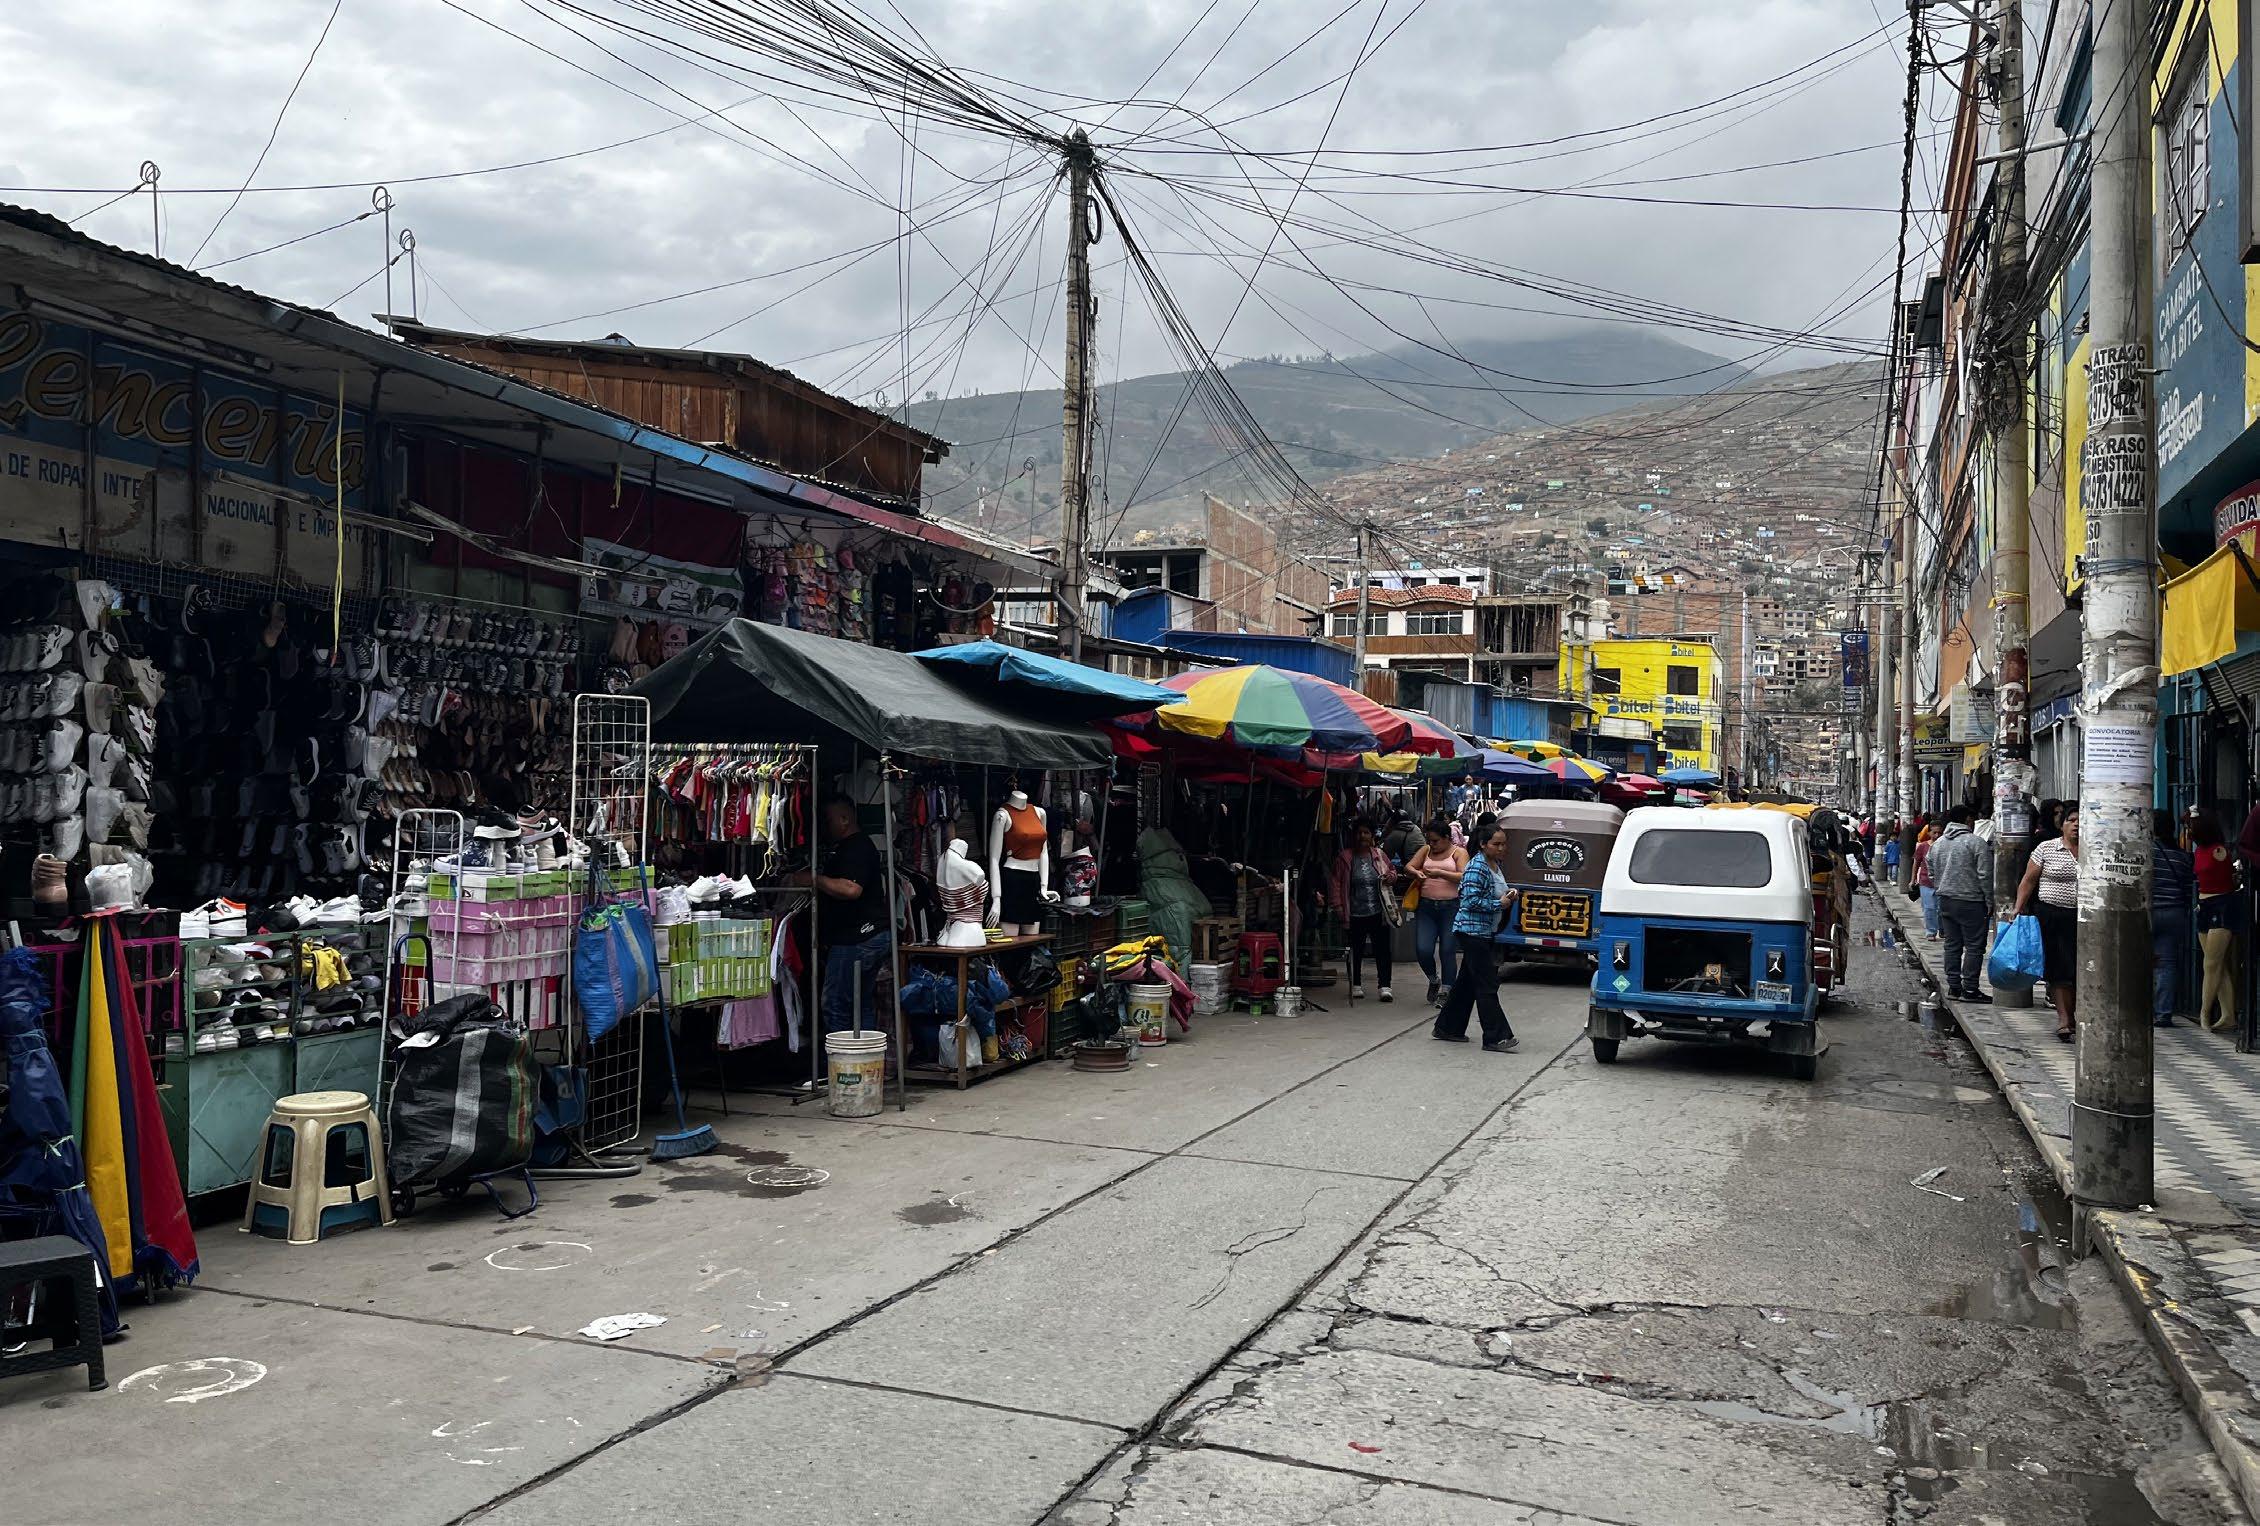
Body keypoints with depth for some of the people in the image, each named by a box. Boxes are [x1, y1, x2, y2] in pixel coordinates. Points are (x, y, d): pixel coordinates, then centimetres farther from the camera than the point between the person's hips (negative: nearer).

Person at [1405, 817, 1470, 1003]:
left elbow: (1464, 877, -10)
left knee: (1447, 951, -2)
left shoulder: (1459, 852, 3)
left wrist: (1440, 873, -21)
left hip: (1450, 907, -3)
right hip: (1426, 906, 3)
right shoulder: (1426, 850, 14)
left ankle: (1446, 991, 8)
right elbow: (1408, 866, 8)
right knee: (1422, 950, -6)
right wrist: (1417, 873, -15)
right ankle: (1434, 980, 23)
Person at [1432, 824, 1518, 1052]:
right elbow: (1471, 901, -22)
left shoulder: (1496, 865, 12)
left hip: (1485, 932, 10)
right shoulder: (1477, 867, -18)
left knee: (1466, 982, 15)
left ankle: (1447, 1028, 24)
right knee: (1487, 985, -9)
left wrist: (1509, 894, 6)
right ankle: (1495, 1038, -7)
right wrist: (1500, 904, -16)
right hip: (1473, 930, -10)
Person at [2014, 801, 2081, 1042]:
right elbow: (2029, 881, 3)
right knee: (2059, 970, -1)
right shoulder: (2046, 849, 2)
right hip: (2051, 916, -1)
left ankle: (2080, 1013, 15)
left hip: (2085, 918, 1)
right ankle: (2064, 1017, 4)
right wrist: (2018, 909, -3)